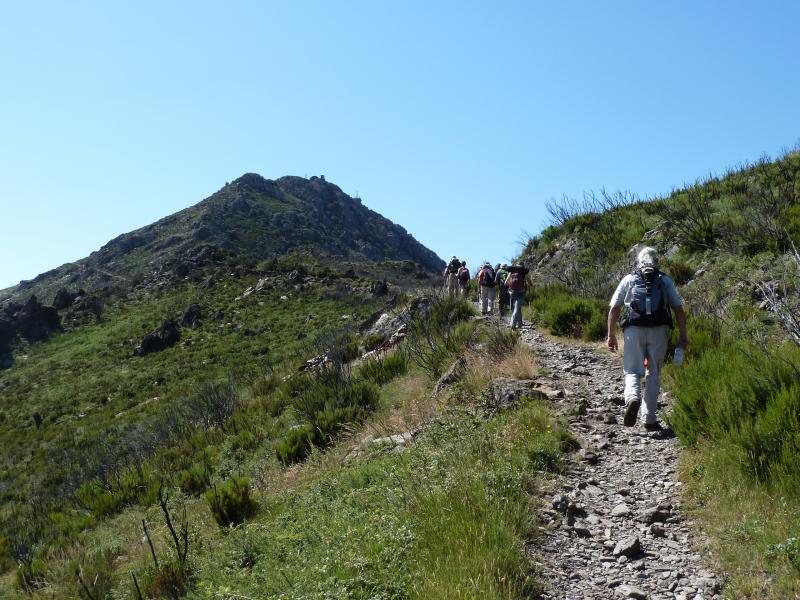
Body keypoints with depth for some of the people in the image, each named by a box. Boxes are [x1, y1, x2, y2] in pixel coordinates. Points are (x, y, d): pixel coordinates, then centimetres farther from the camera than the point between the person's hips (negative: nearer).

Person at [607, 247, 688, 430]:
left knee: (633, 370, 5)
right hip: (659, 331, 1)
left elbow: (613, 309, 6)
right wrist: (683, 336, 12)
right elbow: (679, 309, 8)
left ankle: (632, 397, -26)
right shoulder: (665, 280, 13)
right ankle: (650, 419, 9)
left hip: (634, 330, -1)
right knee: (654, 374, 9)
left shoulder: (628, 279, 12)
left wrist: (611, 336, 9)